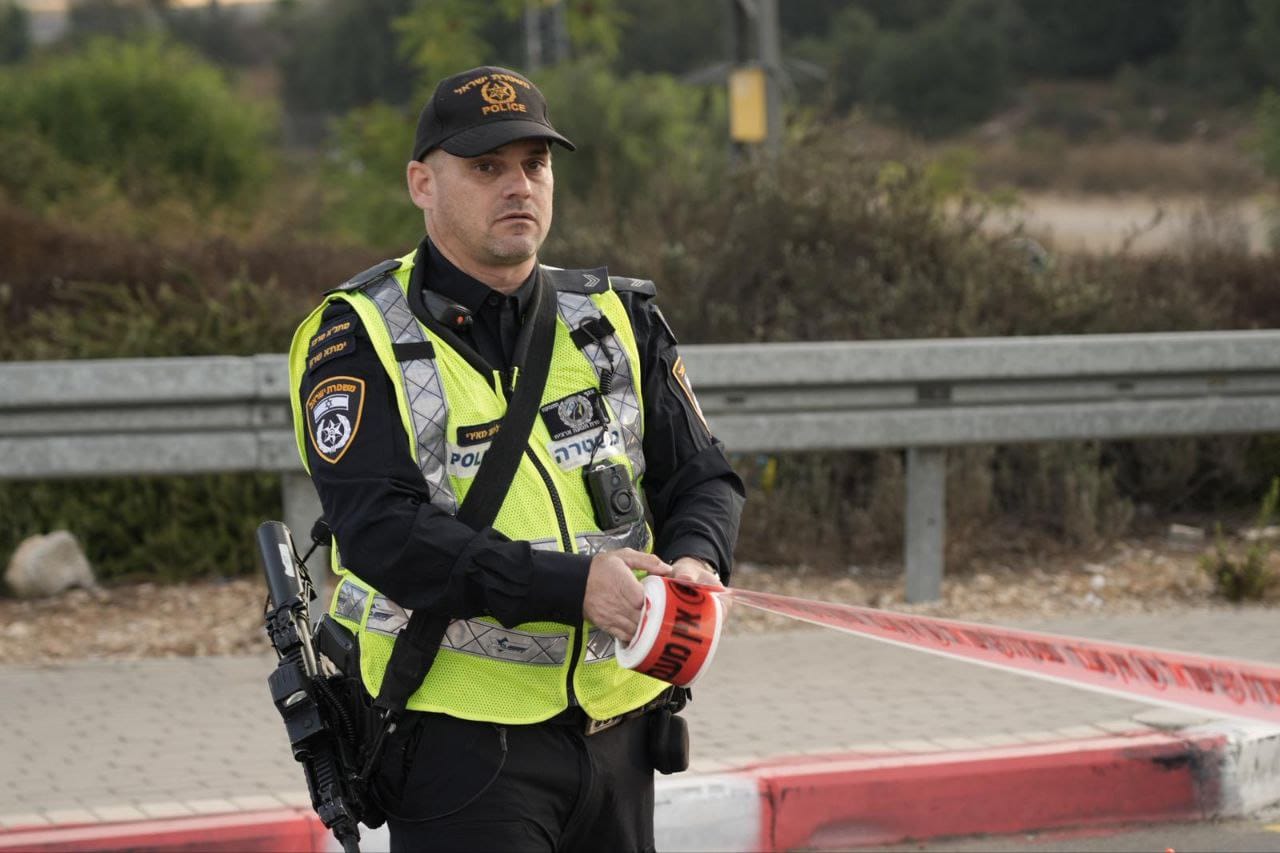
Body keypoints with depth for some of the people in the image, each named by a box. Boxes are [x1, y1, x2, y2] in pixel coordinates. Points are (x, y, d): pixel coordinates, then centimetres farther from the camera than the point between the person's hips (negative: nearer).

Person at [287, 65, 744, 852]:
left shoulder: (617, 321, 9)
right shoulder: (359, 338, -7)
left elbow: (705, 478, 8)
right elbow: (382, 529, -19)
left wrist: (697, 564, -17)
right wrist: (569, 586, -29)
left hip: (614, 725, 5)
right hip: (461, 735, -5)